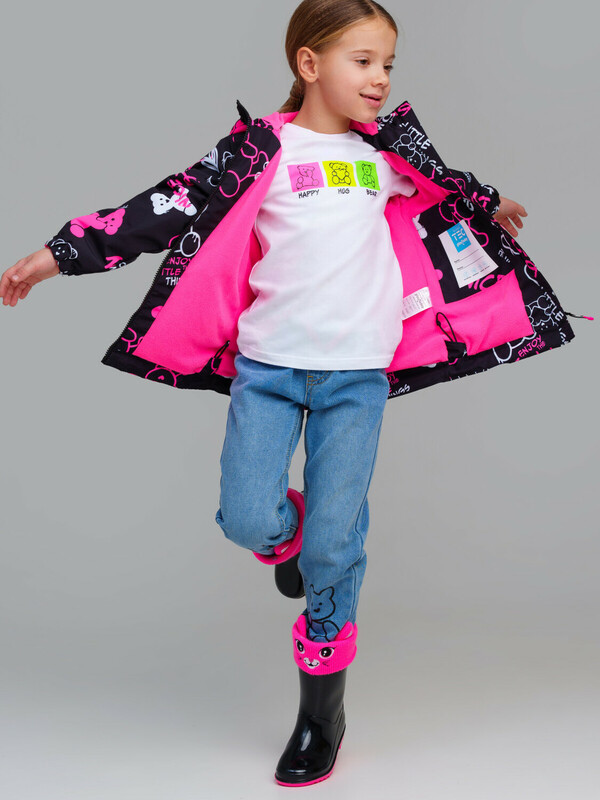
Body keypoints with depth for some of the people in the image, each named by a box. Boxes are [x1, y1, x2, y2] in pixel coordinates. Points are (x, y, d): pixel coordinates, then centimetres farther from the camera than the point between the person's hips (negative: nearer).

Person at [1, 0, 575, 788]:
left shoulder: (388, 150, 10)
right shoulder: (262, 149, -1)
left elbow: (442, 188, 31)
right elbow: (169, 207, -6)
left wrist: (493, 210, 47)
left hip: (358, 373, 2)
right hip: (268, 367, -1)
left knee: (335, 545, 1)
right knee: (250, 521, -12)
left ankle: (322, 712, 17)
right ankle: (290, 534, 28)